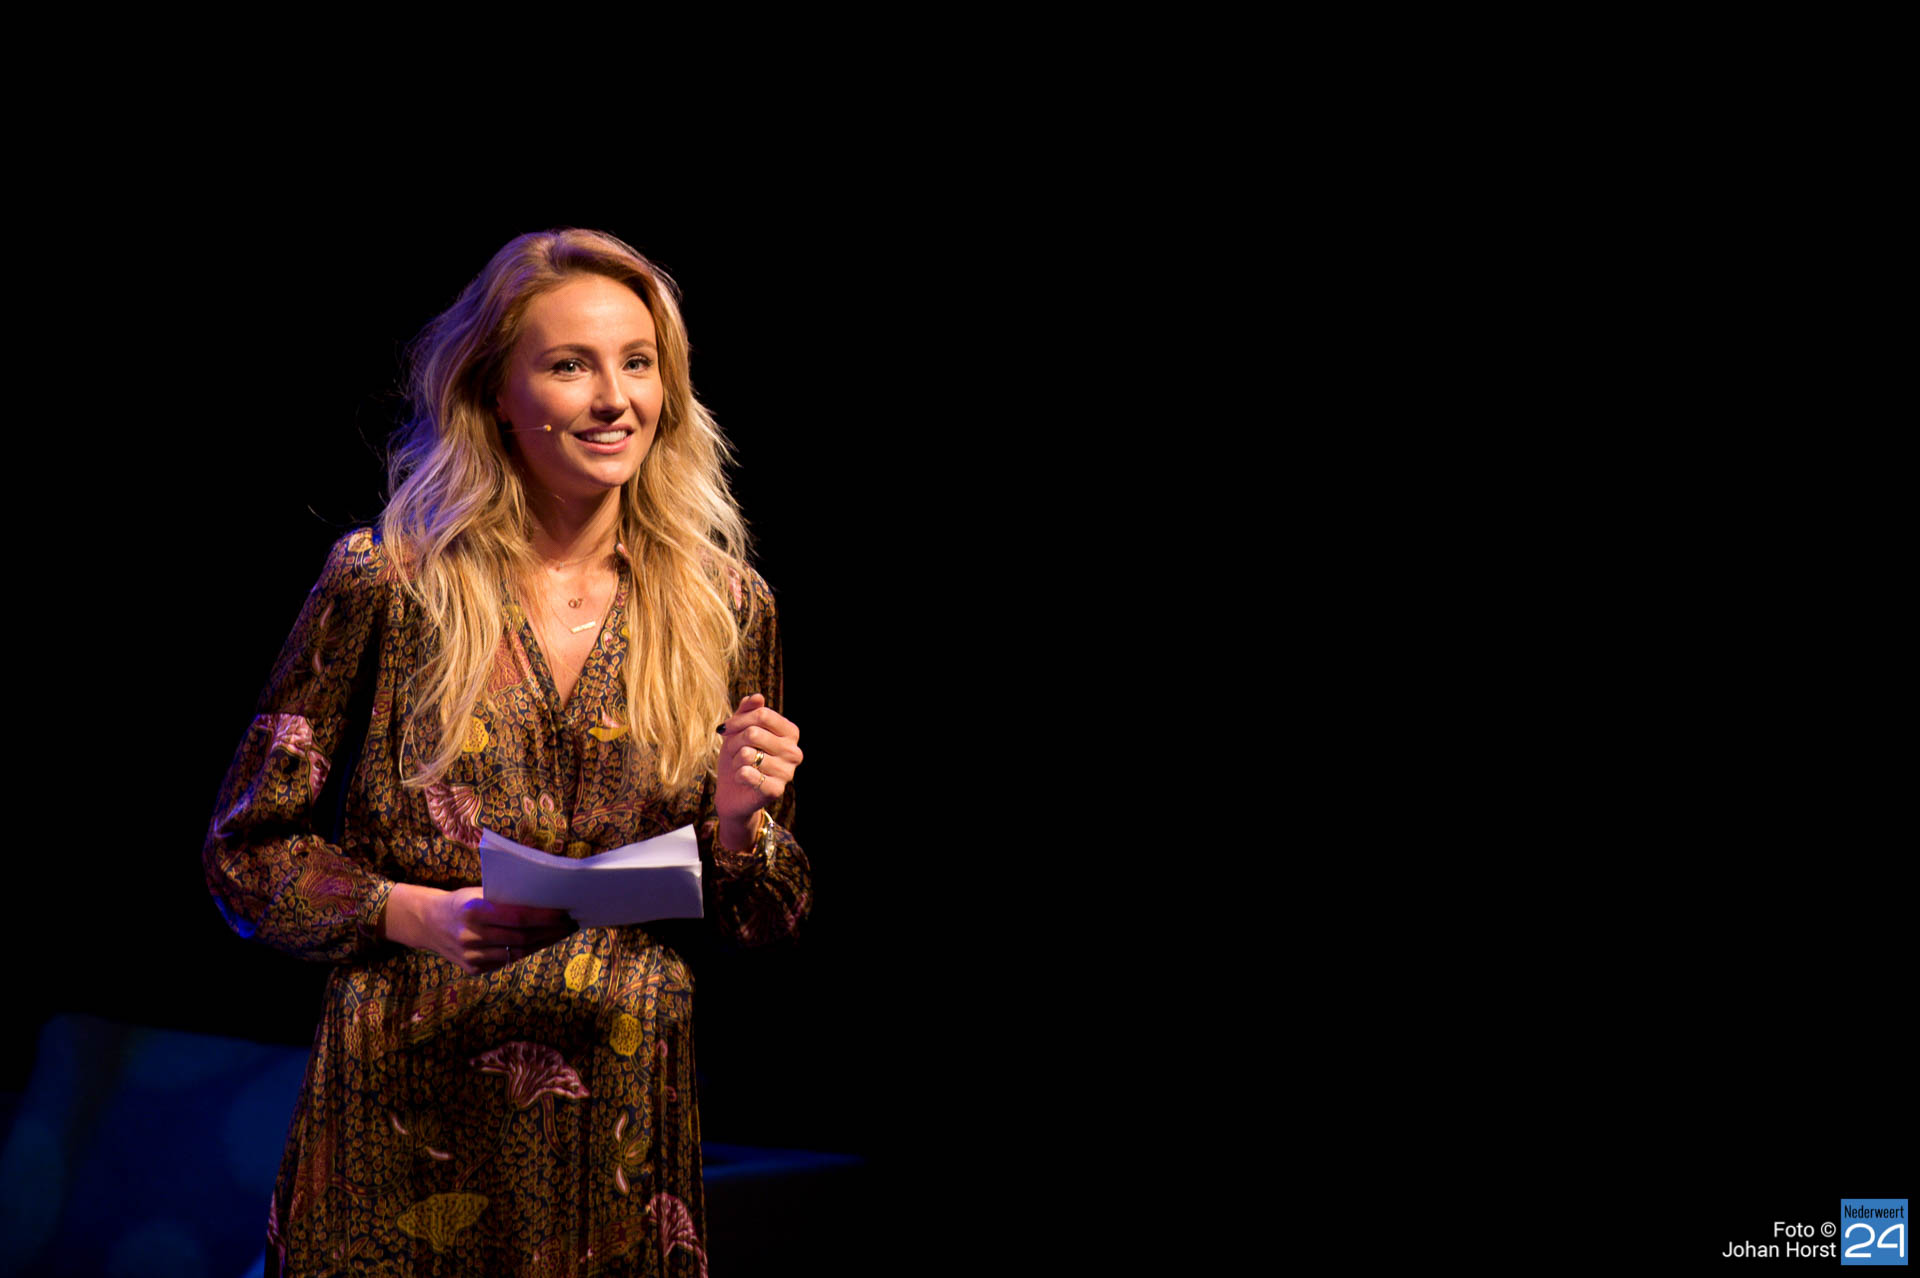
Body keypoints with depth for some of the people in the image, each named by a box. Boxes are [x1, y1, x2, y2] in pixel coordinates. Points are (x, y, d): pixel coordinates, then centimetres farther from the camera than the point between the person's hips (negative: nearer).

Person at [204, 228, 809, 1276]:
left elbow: (759, 919, 11)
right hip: (404, 1119, -2)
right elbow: (247, 851, 0)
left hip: (623, 1133, 2)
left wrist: (738, 821, -11)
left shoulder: (725, 609, 3)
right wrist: (416, 915, -16)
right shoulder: (385, 587, -5)